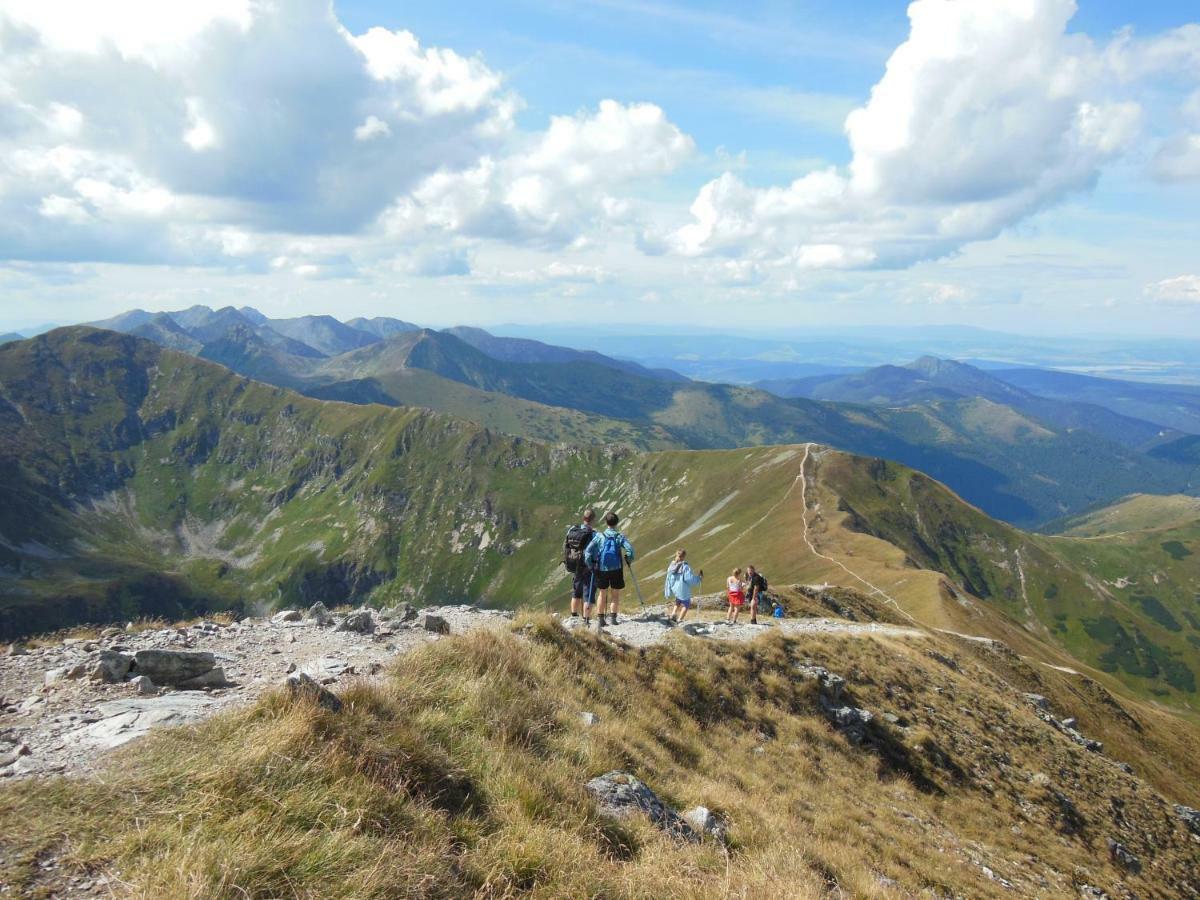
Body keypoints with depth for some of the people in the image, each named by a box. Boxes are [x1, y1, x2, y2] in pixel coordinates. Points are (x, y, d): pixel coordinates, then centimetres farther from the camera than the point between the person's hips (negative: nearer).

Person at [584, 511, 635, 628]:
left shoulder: (599, 536, -2)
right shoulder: (620, 536, -4)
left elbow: (588, 551, -9)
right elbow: (630, 550, -15)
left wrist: (591, 565, 2)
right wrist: (629, 560, 3)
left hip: (601, 569, 1)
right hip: (616, 569, -1)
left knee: (603, 594, 15)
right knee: (615, 595, 11)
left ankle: (601, 619, 16)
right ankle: (612, 618, 1)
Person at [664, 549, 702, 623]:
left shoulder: (671, 566, -5)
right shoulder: (685, 567, -23)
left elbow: (668, 580, 3)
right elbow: (690, 579, -22)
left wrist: (668, 592, 12)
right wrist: (699, 578, -4)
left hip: (674, 589, 5)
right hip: (683, 589, -5)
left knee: (678, 602, 31)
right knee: (686, 604, 18)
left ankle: (673, 614, 16)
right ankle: (679, 620, 18)